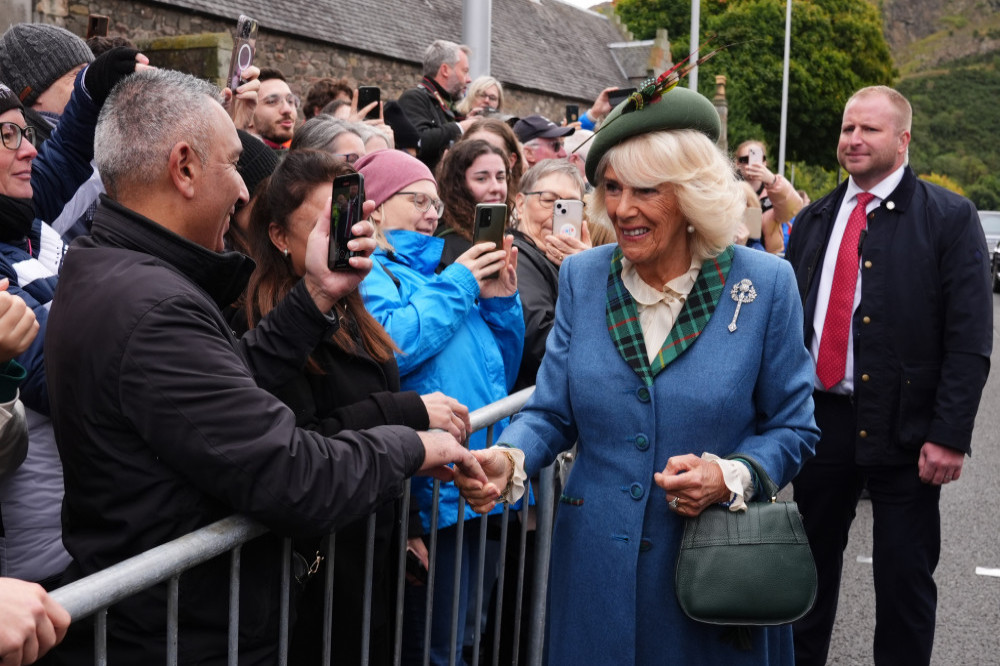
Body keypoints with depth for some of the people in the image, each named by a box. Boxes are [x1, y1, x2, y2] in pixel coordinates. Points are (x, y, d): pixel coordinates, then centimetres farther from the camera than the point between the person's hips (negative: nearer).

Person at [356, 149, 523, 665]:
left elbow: (499, 374, 21)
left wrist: (499, 301, 5)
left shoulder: (432, 272, 19)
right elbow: (388, 349, -25)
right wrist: (457, 287, -13)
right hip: (436, 496, -8)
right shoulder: (366, 271, -4)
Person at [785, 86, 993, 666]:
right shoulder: (814, 219, 10)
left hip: (904, 430, -4)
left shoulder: (950, 218, -5)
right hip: (821, 418, 4)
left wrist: (950, 435, -16)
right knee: (811, 564, 15)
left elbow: (970, 340, -10)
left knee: (906, 576, 7)